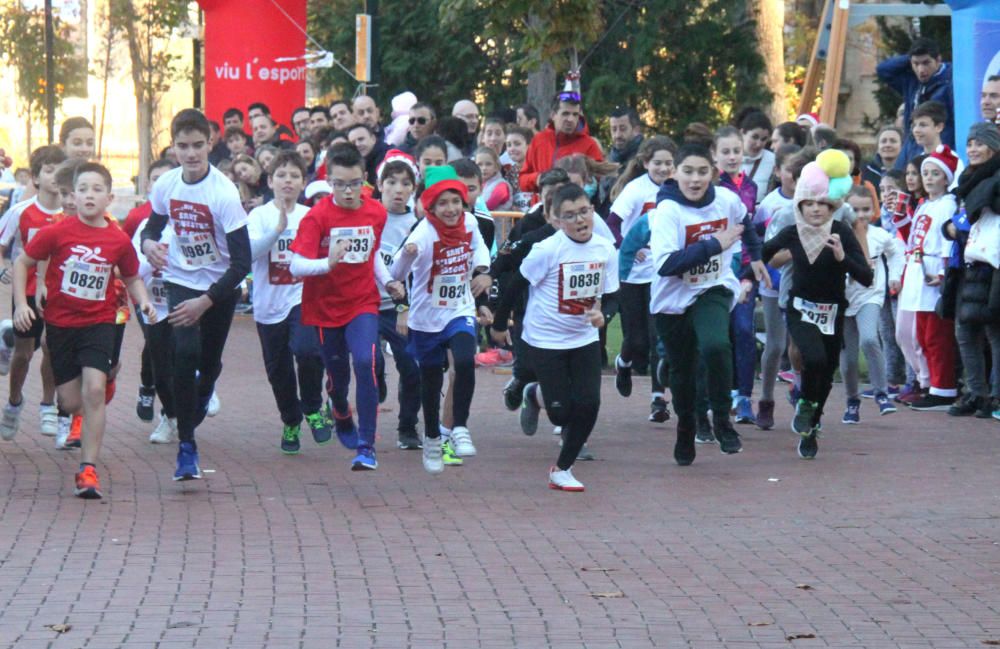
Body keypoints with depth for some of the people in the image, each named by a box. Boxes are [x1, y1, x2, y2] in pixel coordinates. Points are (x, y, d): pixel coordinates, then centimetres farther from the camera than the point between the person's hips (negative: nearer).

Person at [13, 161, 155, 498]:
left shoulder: (118, 240, -5)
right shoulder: (57, 232, -9)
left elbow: (132, 279, 11)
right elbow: (22, 262, 0)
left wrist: (144, 302, -7)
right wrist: (21, 304, -9)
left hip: (99, 322, 0)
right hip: (60, 322, 0)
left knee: (94, 389, -18)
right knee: (70, 403, 5)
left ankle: (88, 468, -14)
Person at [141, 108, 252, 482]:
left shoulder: (224, 193, -23)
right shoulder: (166, 185, -10)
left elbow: (242, 261, -23)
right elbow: (154, 225, 11)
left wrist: (205, 302, -27)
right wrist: (148, 243, -15)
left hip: (220, 287, -1)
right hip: (180, 281, 1)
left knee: (210, 363, 12)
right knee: (185, 353, -19)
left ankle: (199, 401, 50)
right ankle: (186, 445, -14)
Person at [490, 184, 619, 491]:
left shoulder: (606, 250, -4)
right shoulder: (547, 250, -19)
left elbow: (609, 296, 5)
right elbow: (515, 285, -9)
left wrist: (601, 313, -17)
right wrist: (500, 325, -1)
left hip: (585, 339, 4)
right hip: (545, 341, -4)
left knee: (588, 404, -8)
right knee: (560, 412, -5)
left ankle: (562, 469, 13)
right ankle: (534, 395, 34)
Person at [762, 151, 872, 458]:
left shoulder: (842, 233, -13)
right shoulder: (792, 234, -8)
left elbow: (867, 278, -17)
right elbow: (762, 254, 7)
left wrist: (842, 257, -30)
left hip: (832, 313, 1)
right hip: (801, 310, -1)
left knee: (826, 372, 11)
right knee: (815, 358, -27)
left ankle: (811, 429, 37)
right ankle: (806, 404, 5)